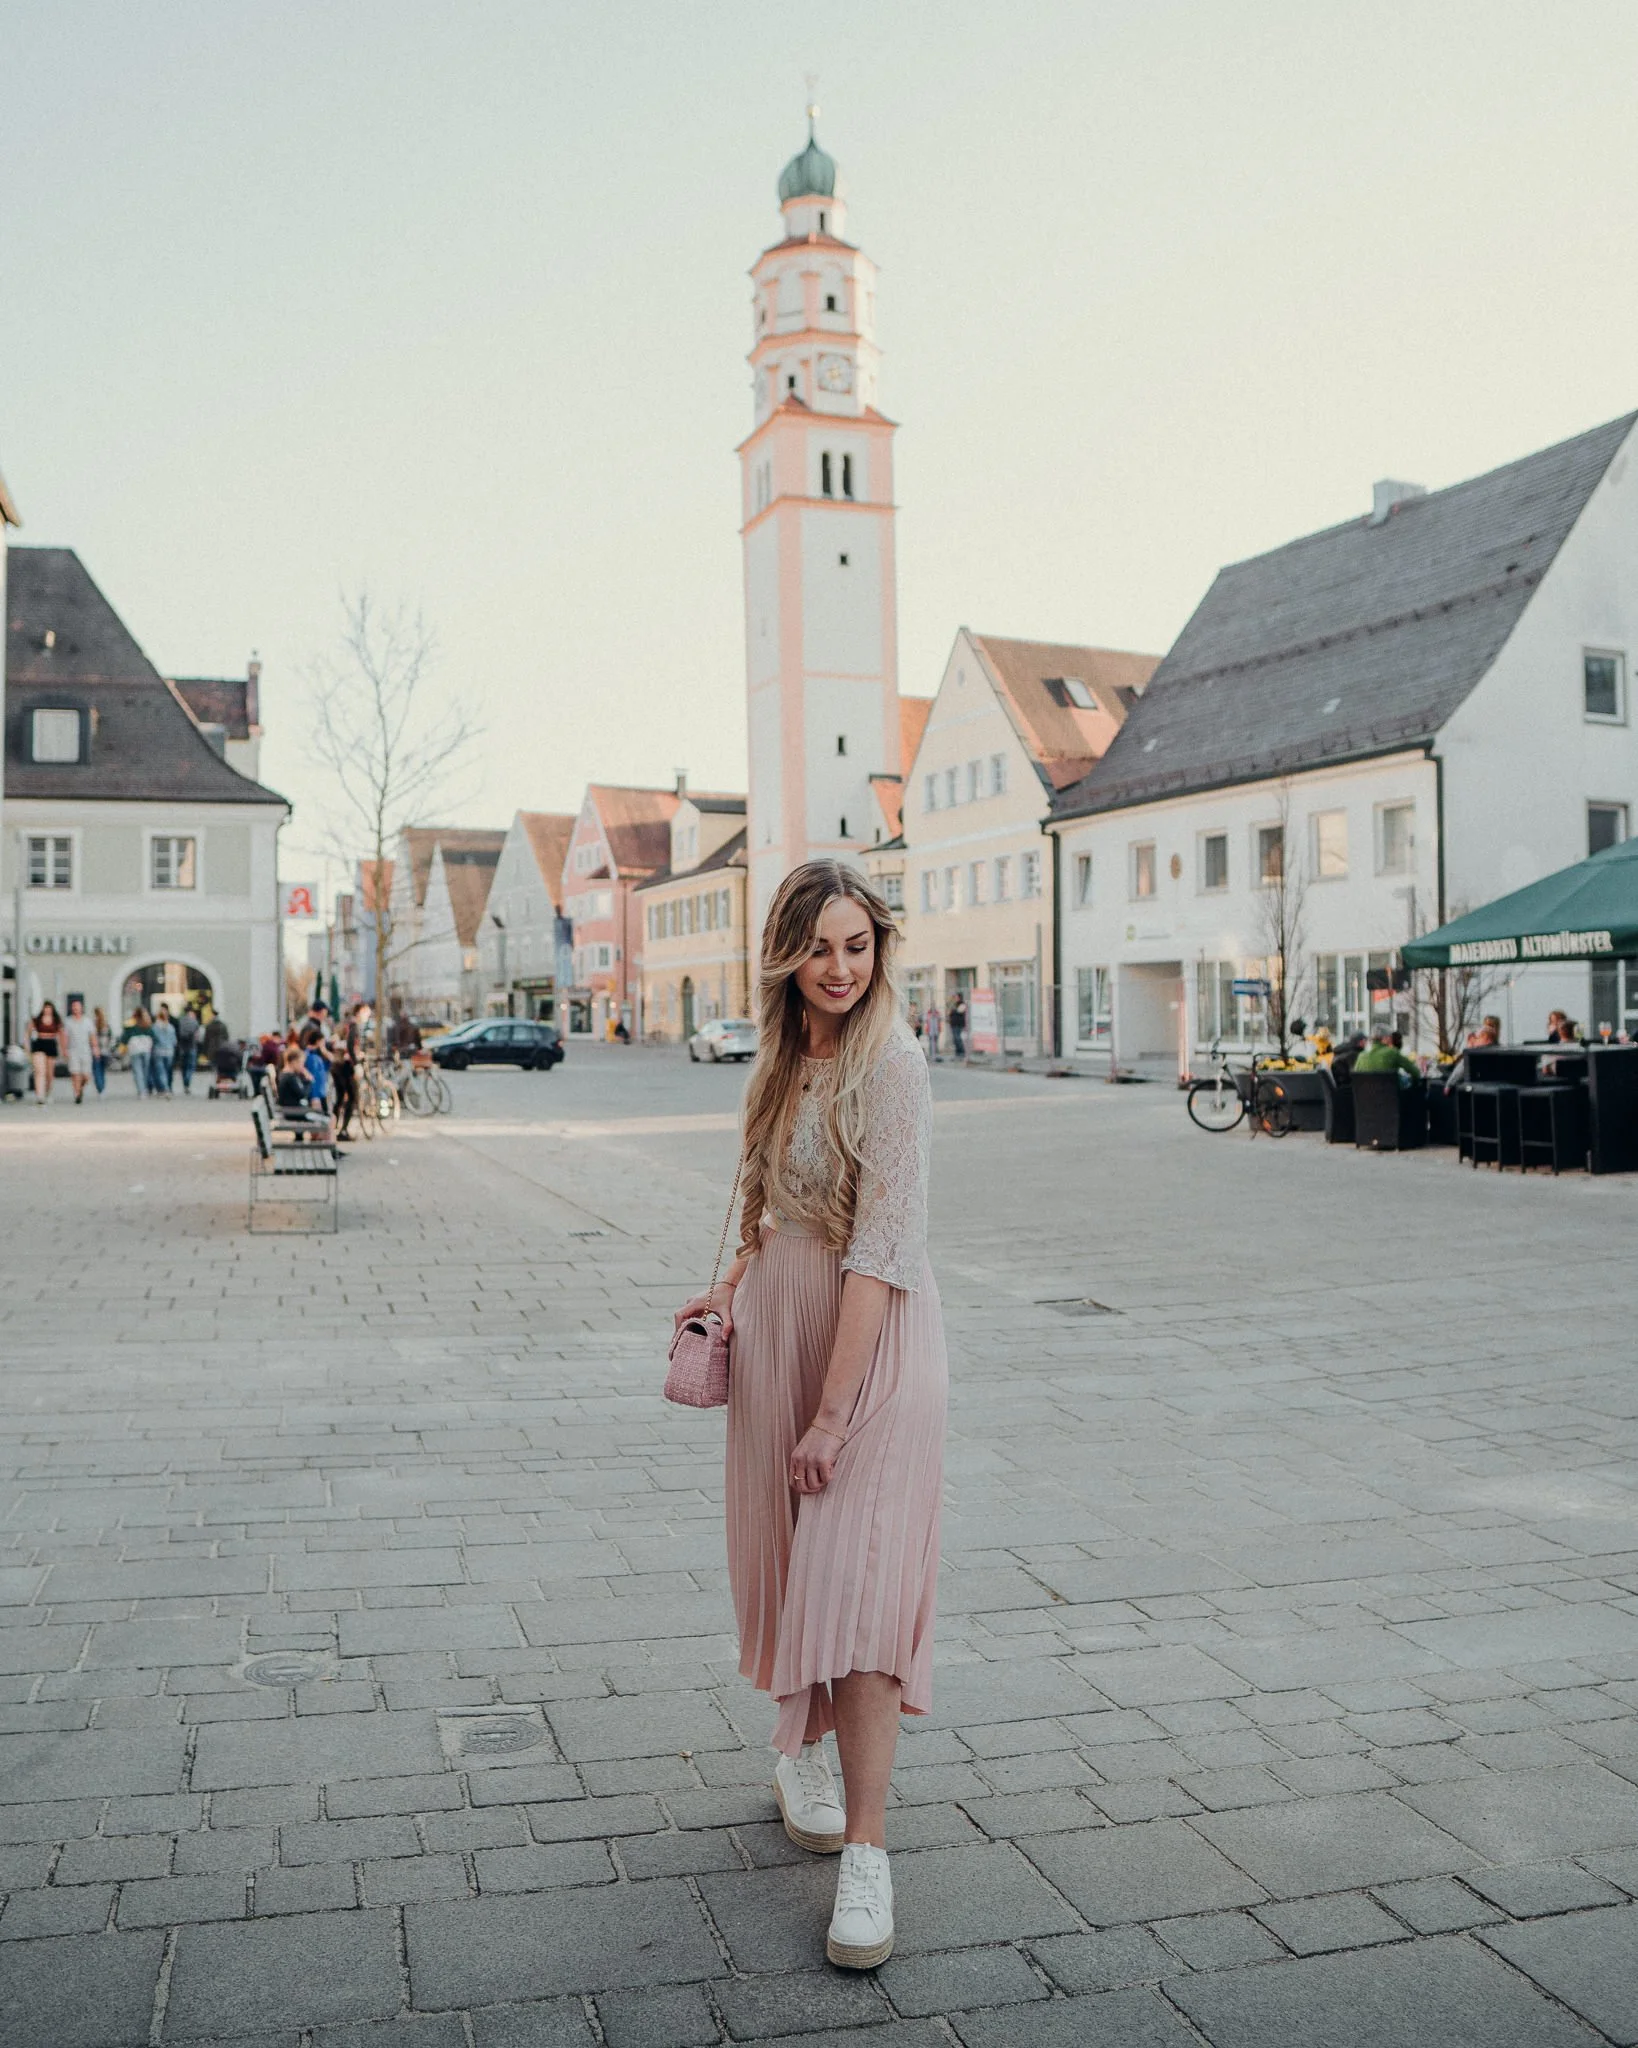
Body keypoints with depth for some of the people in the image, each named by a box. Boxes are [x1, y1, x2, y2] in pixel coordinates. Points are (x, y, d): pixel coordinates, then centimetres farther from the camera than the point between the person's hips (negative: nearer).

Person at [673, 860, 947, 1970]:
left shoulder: (890, 1062, -18)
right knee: (790, 1555, 16)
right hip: (778, 1323, 7)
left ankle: (867, 1850, 1)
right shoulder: (789, 1055, 7)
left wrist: (835, 1411, -23)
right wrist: (736, 1285, 9)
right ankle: (803, 1747, 38)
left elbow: (881, 1250, -22)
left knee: (857, 1578, -7)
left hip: (873, 1337, -7)